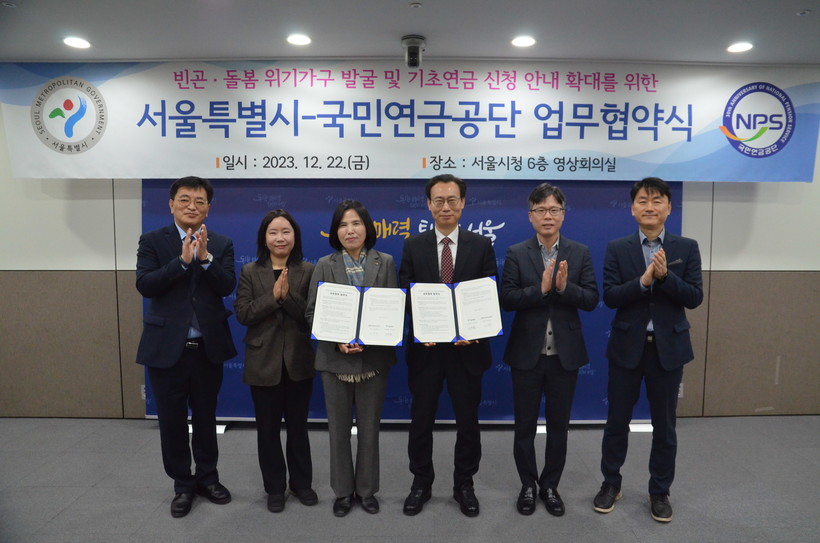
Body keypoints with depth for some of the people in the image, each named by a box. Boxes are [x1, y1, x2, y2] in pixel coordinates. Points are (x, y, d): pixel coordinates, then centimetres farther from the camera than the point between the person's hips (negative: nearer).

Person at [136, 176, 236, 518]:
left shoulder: (222, 245, 2)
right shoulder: (152, 241, -1)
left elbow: (228, 287, -11)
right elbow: (144, 285, -13)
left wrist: (205, 258, -25)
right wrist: (182, 260, -23)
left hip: (208, 346, 1)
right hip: (166, 346, -1)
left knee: (206, 417, 15)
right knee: (172, 420, 10)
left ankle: (207, 477, 34)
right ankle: (183, 484, 29)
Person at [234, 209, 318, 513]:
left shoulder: (308, 271, -1)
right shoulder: (250, 272, 0)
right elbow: (242, 314, -8)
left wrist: (288, 295, -23)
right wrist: (273, 296, -19)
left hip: (299, 361, 0)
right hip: (263, 362, 0)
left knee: (298, 426, 14)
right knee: (268, 428, 11)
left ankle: (301, 483, 32)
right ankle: (275, 487, 29)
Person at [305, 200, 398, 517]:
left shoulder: (385, 262, 2)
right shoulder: (325, 265, 1)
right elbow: (312, 312, -1)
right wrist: (337, 341, -16)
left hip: (374, 358, 0)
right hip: (335, 358, 0)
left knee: (369, 428, 12)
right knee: (339, 428, 11)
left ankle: (366, 489, 30)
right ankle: (343, 491, 29)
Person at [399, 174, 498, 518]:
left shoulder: (482, 246, 0)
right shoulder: (413, 246, 2)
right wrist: (420, 328, -17)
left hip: (467, 347, 0)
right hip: (425, 348, 1)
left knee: (467, 421, 13)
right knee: (421, 420, 13)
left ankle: (464, 486, 33)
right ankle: (421, 483, 33)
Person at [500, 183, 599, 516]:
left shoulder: (580, 253, 2)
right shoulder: (516, 254, -2)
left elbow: (591, 300, -4)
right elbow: (507, 300, -10)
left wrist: (564, 287, -22)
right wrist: (540, 288, -24)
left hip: (565, 354, 1)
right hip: (527, 353, -1)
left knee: (558, 425, 14)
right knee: (524, 426, 11)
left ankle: (550, 486, 33)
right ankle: (528, 485, 31)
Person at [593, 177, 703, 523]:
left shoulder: (687, 248, 1)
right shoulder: (617, 249, -1)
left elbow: (695, 298, -6)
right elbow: (610, 297, -10)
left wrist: (665, 276, -21)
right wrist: (644, 279, -23)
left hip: (668, 347, 1)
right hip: (627, 347, 0)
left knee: (664, 425, 12)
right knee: (617, 421, 11)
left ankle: (660, 491, 31)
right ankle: (611, 483, 30)